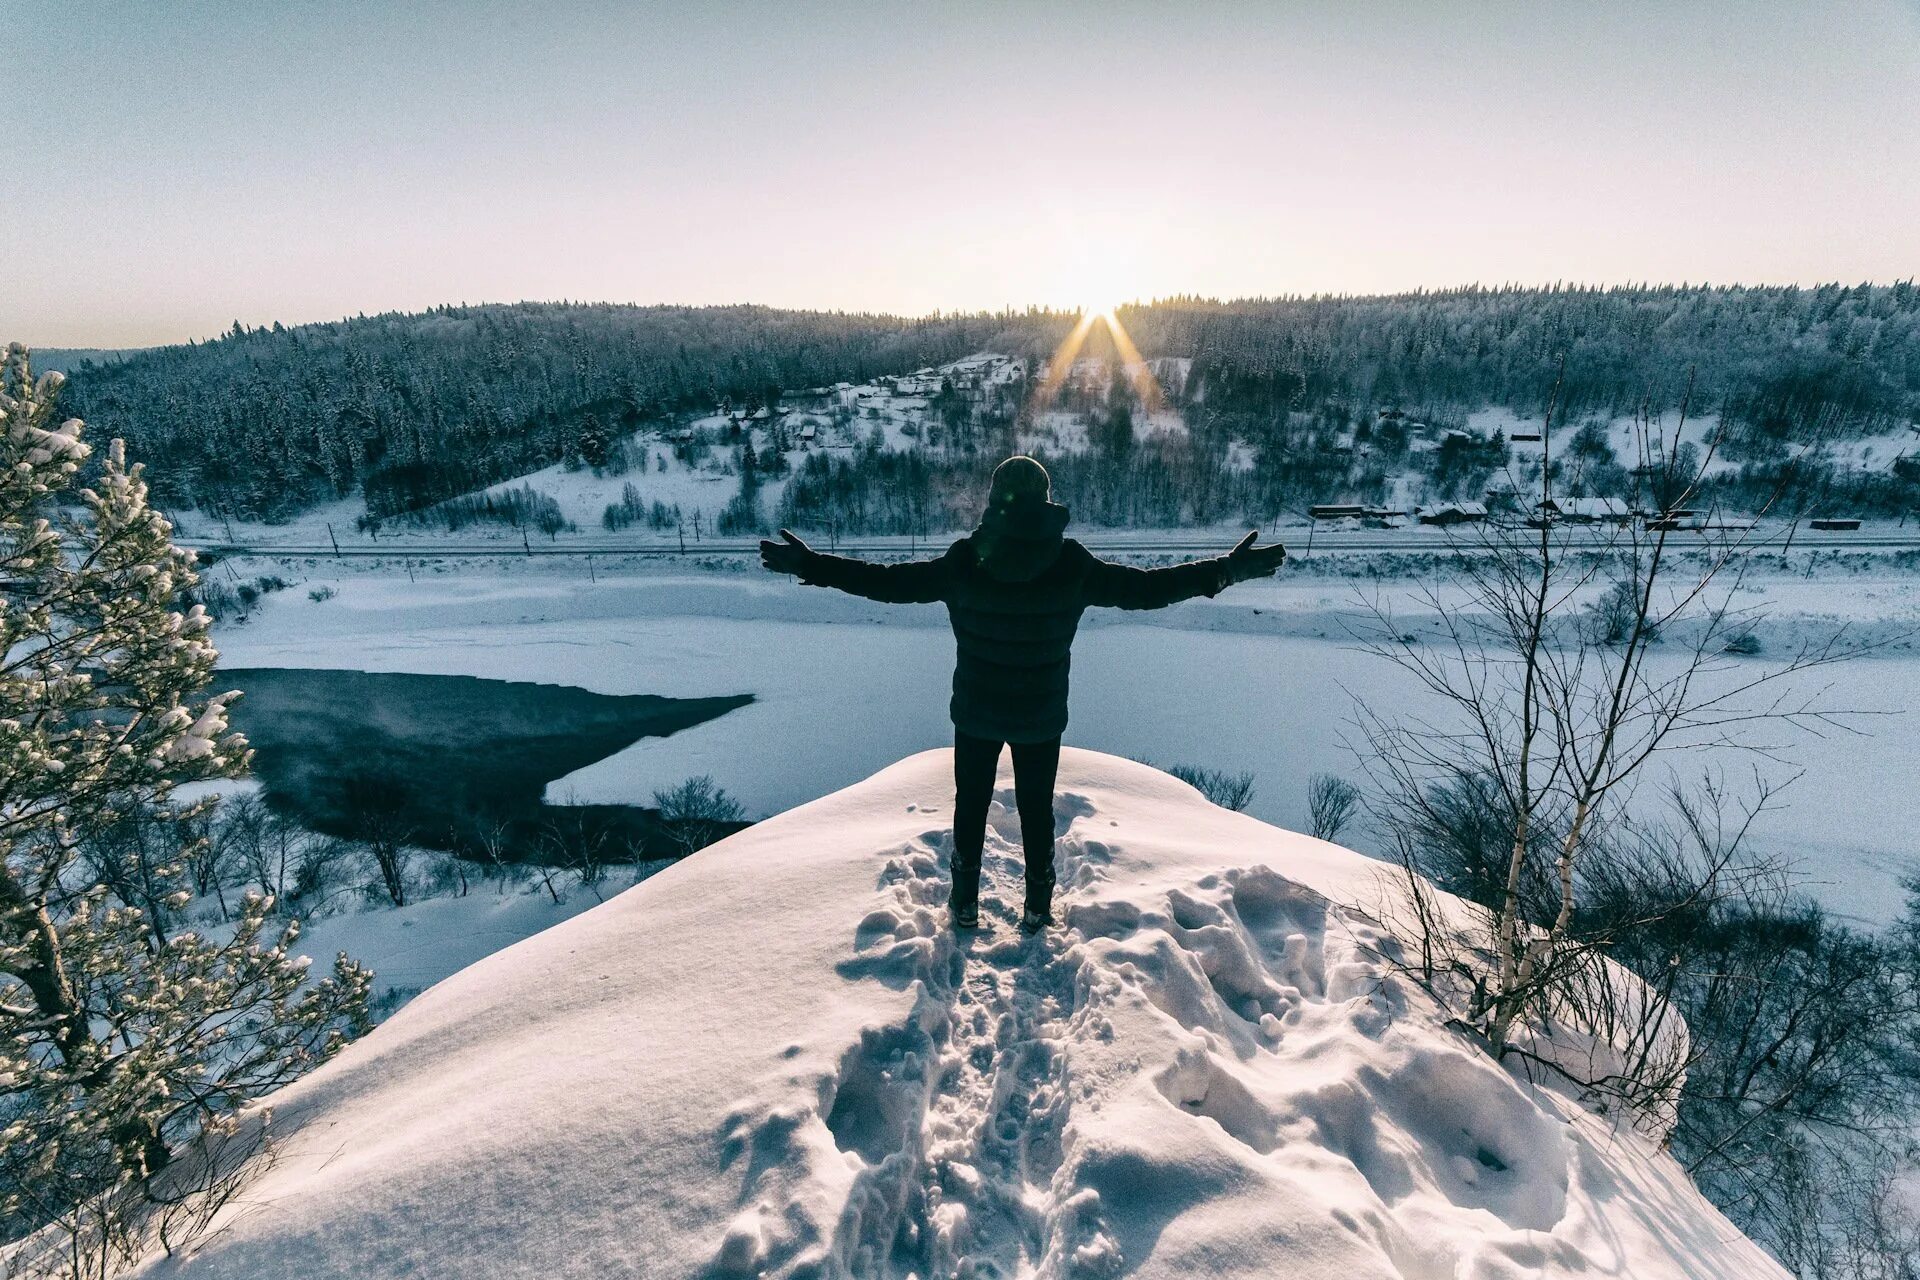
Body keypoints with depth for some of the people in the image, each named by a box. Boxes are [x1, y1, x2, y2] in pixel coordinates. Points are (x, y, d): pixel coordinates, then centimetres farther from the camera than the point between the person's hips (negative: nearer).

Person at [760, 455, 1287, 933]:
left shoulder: (964, 563, -18)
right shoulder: (1073, 566, -17)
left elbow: (890, 582, -14)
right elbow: (1146, 587, -11)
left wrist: (810, 564, -5)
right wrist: (1230, 569, -2)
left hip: (976, 715, 0)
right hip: (1042, 719, 1)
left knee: (971, 804, 19)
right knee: (1037, 809, 19)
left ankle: (965, 903, 31)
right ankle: (1039, 906, 33)